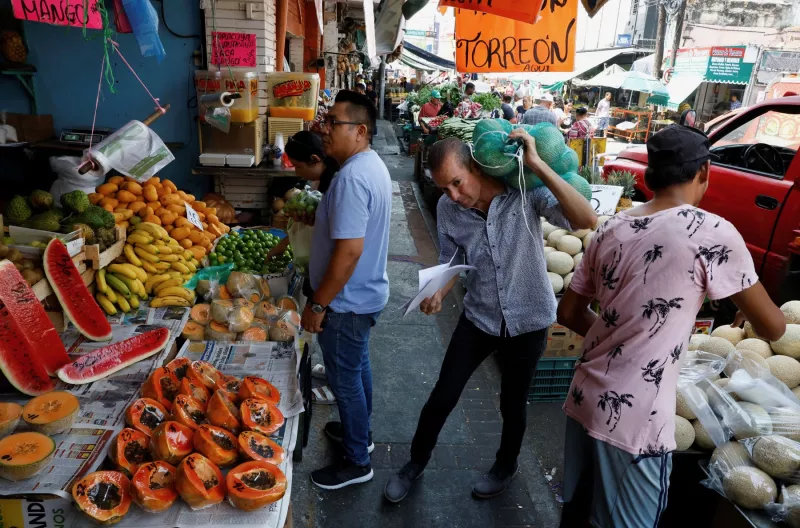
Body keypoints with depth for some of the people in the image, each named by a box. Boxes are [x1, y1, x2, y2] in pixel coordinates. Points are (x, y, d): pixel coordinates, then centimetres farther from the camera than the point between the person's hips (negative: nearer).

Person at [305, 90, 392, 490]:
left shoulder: (352, 178, -28)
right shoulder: (372, 164, 5)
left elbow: (349, 251, -31)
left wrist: (318, 304, -23)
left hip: (347, 301, -10)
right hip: (364, 293, 10)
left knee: (345, 379, 7)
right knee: (358, 368, 25)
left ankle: (357, 462, 26)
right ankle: (359, 431, 46)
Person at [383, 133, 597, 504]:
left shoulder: (526, 190, -22)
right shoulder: (447, 209, -12)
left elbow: (587, 221, -34)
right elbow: (451, 260, 1)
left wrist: (537, 165, -38)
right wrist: (438, 294, -20)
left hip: (528, 319, -2)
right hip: (479, 317, 2)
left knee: (512, 403, 16)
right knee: (442, 396, 8)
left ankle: (506, 465, 46)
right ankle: (416, 462, 35)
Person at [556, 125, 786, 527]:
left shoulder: (610, 230, 3)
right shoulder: (713, 232, -12)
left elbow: (568, 314, 9)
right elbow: (772, 328, 0)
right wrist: (748, 312, 21)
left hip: (584, 400, 5)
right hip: (633, 422, -5)